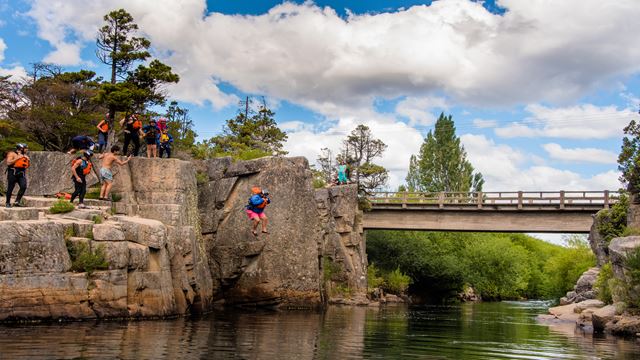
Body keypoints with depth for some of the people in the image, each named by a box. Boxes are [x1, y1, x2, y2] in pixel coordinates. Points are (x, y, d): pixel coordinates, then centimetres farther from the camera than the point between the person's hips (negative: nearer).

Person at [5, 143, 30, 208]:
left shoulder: (24, 155, 15)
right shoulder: (12, 154, -3)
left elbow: (28, 165, 20)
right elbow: (8, 163, -15)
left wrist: (28, 160, 1)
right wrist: (17, 158, -17)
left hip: (22, 174, 5)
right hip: (13, 173, -5)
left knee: (23, 187, -14)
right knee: (10, 188, 1)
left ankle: (17, 201, -7)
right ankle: (8, 203, 13)